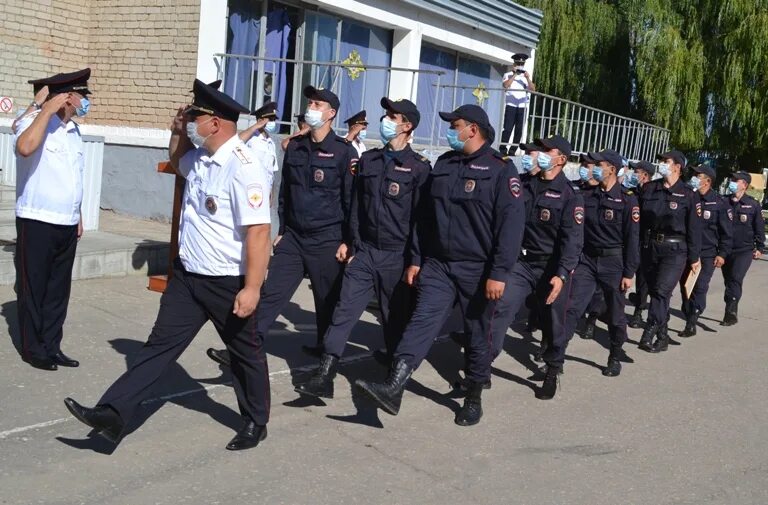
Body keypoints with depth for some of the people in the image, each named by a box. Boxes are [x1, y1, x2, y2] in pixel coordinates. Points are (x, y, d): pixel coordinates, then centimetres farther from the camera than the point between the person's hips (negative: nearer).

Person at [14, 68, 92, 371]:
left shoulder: (74, 130, 13)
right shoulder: (36, 121, -10)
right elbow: (25, 148, -34)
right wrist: (47, 110, -26)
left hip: (67, 224, 7)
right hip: (37, 222, -7)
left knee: (58, 289, 12)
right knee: (33, 288, 4)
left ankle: (51, 346, 21)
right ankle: (33, 349, 13)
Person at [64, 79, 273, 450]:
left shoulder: (242, 168, -24)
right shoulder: (199, 157, 4)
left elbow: (258, 231, -27)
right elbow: (177, 163, 30)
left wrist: (252, 288, -29)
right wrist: (178, 133, 10)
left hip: (228, 283, -7)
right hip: (187, 275, 8)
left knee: (245, 351, 12)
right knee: (161, 344, 7)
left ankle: (255, 423, 31)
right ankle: (113, 414, 6)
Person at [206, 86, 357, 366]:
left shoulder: (344, 152, -8)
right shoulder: (295, 147, 8)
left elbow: (352, 200, -8)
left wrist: (347, 241, -10)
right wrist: (282, 230, 16)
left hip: (327, 241, -4)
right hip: (294, 237, 4)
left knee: (327, 300, 9)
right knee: (271, 293, -1)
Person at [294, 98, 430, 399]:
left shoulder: (418, 167, -5)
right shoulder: (368, 160, 10)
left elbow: (420, 218, -7)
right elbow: (357, 206, 12)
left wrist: (415, 261, -10)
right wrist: (352, 244, 7)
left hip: (396, 256, -4)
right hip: (365, 250, 4)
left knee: (396, 319, 9)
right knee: (344, 310, -5)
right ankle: (324, 376, -5)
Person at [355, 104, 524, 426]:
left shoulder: (500, 169, -8)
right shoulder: (443, 164, 10)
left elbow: (511, 224, -14)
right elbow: (425, 216, 14)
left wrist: (498, 273, -19)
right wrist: (416, 259, 11)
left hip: (477, 270, -4)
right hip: (437, 264, 4)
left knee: (477, 335, 8)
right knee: (422, 322, -10)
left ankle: (473, 398, 23)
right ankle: (392, 388, -20)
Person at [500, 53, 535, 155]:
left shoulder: (526, 76, 18)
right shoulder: (508, 75, 9)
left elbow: (533, 89, 5)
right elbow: (506, 85, -11)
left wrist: (528, 78, -7)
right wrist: (514, 75, -10)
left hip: (522, 106, 3)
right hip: (511, 105, -3)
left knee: (519, 130, 0)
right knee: (508, 128, -10)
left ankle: (512, 150, 4)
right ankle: (503, 149, -8)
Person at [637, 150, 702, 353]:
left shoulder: (688, 195, -4)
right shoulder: (649, 189, 6)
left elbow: (694, 228, -3)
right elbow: (639, 219, 8)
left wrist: (694, 257, -2)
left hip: (675, 250, -5)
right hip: (650, 247, 5)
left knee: (661, 291, -14)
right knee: (654, 291, 10)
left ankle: (648, 335, -14)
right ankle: (662, 336, 22)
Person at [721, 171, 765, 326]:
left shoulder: (753, 204, -1)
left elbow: (759, 227, 4)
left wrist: (760, 248, 3)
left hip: (745, 250, -3)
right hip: (726, 250, 3)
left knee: (735, 279, -19)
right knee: (729, 281, 10)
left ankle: (730, 311, -20)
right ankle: (732, 314, 22)